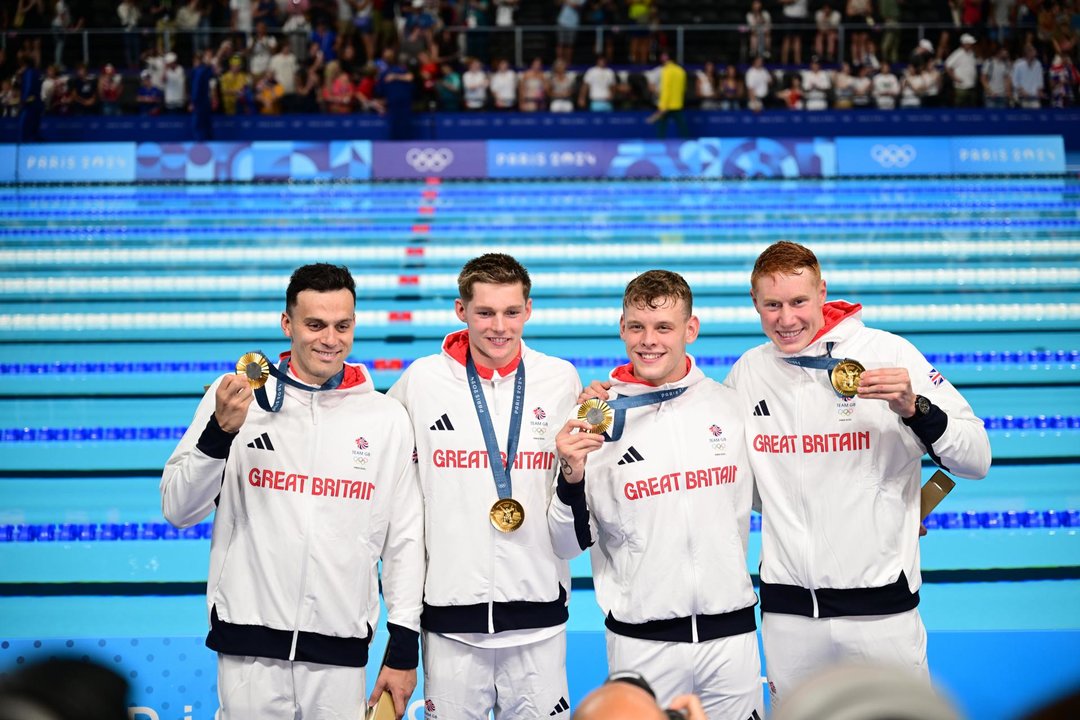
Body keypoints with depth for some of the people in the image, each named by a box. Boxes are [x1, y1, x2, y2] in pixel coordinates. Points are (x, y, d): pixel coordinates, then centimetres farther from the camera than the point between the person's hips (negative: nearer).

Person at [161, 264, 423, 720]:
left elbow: (405, 539, 8)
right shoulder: (236, 397, 0)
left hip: (341, 650, 1)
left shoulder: (386, 417, 4)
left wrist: (404, 649, 6)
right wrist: (220, 432, -16)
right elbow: (178, 511, -1)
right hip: (249, 647, -1)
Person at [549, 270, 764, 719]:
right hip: (642, 642, -2)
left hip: (732, 632, 2)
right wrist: (572, 478, -19)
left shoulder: (730, 404, 1)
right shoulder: (599, 420, -6)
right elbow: (569, 545, -6)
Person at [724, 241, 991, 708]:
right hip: (786, 605, 4)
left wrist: (914, 409, -24)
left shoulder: (888, 353, -8)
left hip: (879, 602, -3)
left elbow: (977, 460, -8)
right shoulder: (748, 372, 4)